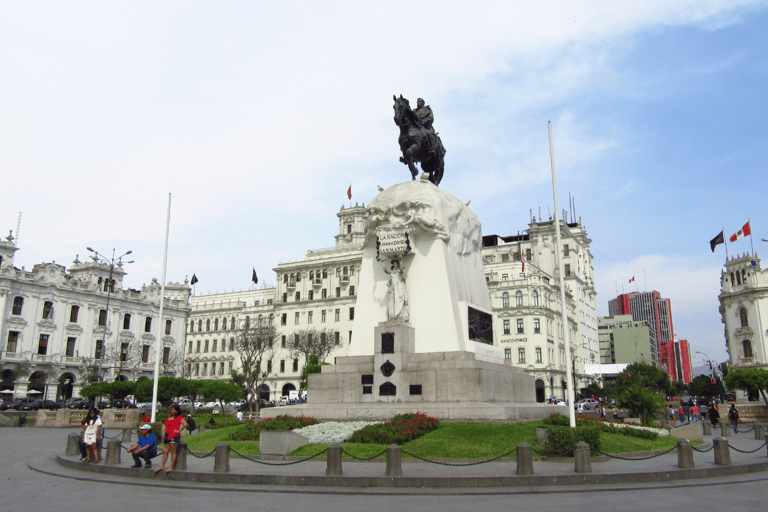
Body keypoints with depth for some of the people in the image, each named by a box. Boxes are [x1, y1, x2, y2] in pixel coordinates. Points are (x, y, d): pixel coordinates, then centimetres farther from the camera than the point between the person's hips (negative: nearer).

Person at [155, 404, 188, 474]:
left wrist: (179, 430, -14)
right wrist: (164, 433, 18)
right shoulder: (169, 416, 20)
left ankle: (171, 467, -2)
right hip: (167, 436, 7)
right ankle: (162, 466, 13)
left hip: (175, 436, -7)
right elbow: (165, 425, 29)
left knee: (173, 452, -5)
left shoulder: (179, 417, -3)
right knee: (165, 451, 8)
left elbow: (185, 424, -17)